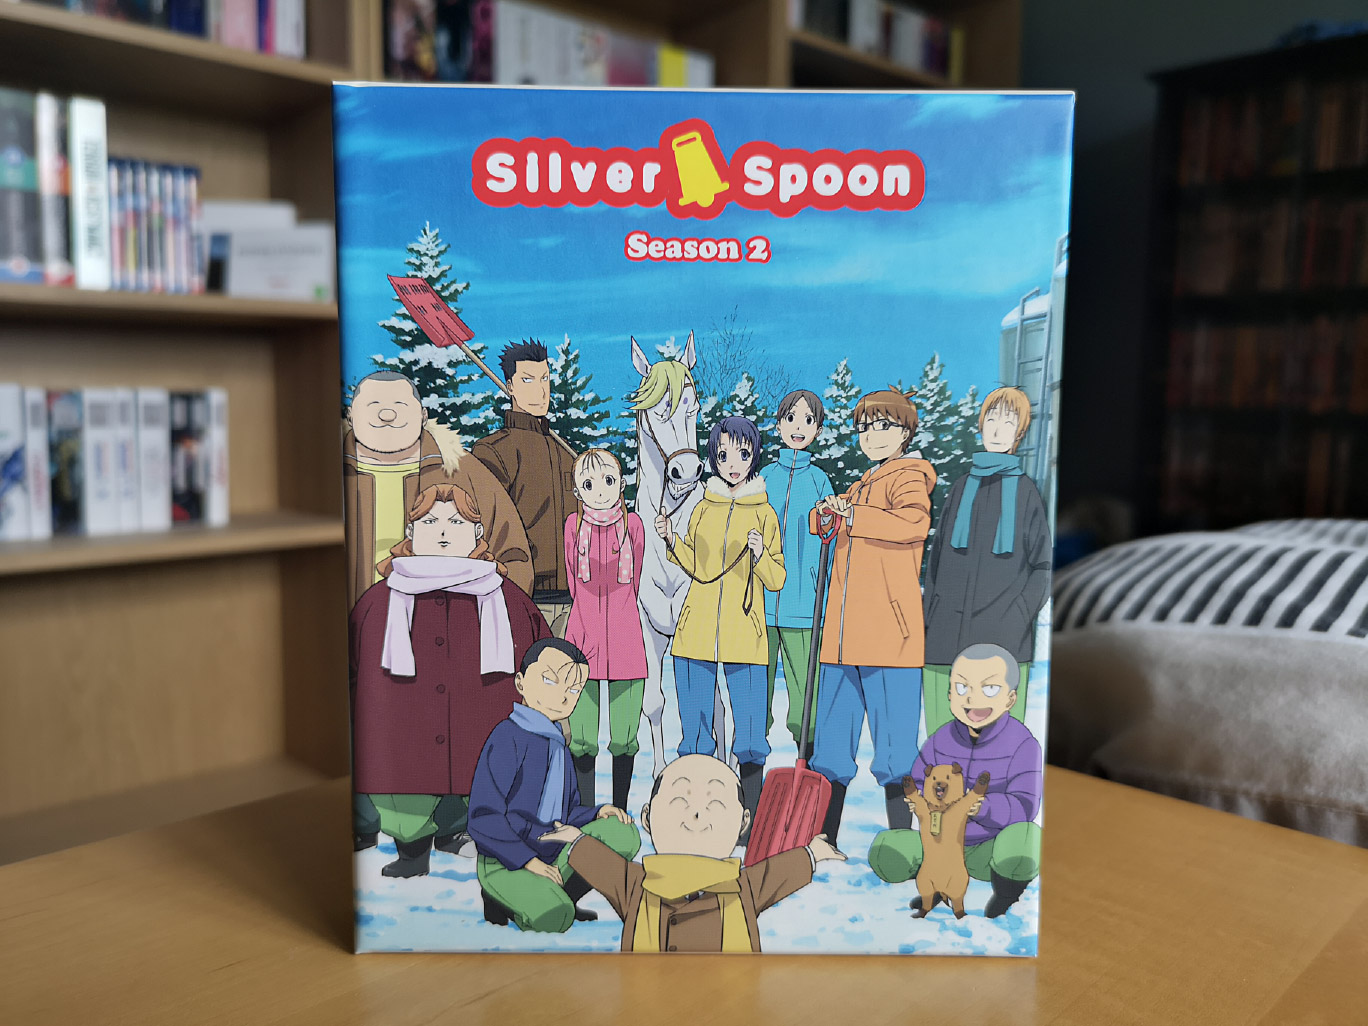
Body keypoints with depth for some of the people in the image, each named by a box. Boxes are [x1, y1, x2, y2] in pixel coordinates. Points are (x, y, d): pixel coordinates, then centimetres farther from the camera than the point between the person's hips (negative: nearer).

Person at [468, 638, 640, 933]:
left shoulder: (556, 743, 14)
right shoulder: (508, 737, -13)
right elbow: (483, 818, -18)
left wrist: (598, 812, 0)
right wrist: (528, 861, -21)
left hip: (553, 856, 7)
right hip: (505, 863, -7)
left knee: (623, 834, -11)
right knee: (553, 918, -33)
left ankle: (556, 895, 0)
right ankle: (502, 897, 0)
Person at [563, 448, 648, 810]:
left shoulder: (632, 523, 2)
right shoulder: (574, 524, 2)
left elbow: (633, 583, 11)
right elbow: (573, 584, 10)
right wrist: (592, 616, 11)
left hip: (625, 638, 0)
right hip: (583, 635, 0)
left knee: (625, 736, 4)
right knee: (582, 736, 5)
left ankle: (620, 811, 18)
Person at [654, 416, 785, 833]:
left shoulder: (764, 513, 4)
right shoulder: (702, 508, 11)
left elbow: (777, 580, 2)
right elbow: (697, 567, 15)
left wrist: (761, 555, -17)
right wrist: (671, 539, 1)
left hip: (744, 636, -2)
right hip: (696, 633, 3)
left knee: (750, 735, -2)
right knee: (695, 729, 7)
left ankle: (751, 816, 11)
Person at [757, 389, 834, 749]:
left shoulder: (818, 479, 7)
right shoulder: (766, 475, 9)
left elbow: (823, 538, 8)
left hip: (802, 597, -1)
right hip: (763, 597, 1)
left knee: (803, 676, -2)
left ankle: (805, 746, 9)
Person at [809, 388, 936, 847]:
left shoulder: (908, 477, 0)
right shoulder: (862, 486, 23)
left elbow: (915, 522, -20)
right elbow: (826, 526, 32)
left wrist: (853, 516, -17)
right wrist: (826, 514, 10)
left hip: (889, 632, -8)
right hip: (844, 634, 8)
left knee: (894, 738, -4)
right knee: (831, 739, 9)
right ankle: (823, 838, 17)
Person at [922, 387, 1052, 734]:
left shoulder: (1026, 491, 8)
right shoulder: (961, 488, 14)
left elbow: (1042, 566, 6)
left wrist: (1019, 618, -7)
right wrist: (930, 622, 7)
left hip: (1002, 639, -2)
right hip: (948, 637, 2)